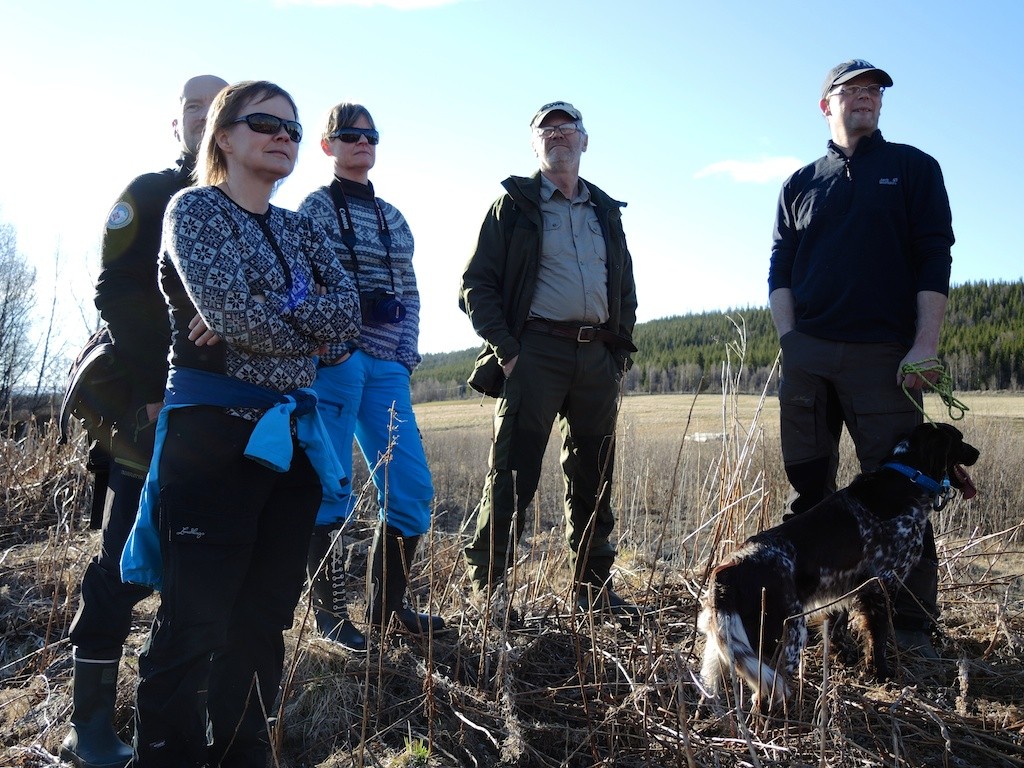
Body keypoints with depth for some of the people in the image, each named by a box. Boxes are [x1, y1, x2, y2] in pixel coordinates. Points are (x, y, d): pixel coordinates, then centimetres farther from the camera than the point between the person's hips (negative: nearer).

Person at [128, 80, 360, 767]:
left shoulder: (301, 229, 17)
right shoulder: (194, 208, 1)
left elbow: (347, 313, -1)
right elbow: (227, 308, -17)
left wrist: (261, 317, -15)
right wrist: (309, 331, -2)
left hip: (293, 433, 6)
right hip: (214, 428, -6)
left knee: (266, 615, 11)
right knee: (194, 625, -5)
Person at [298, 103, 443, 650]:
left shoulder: (393, 218, 18)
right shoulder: (316, 207, 2)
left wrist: (406, 355, 5)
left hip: (386, 365, 6)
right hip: (333, 360, -5)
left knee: (412, 489, 2)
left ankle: (387, 606, 17)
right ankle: (330, 614, 12)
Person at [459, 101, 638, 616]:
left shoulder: (606, 211, 21)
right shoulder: (513, 204, 6)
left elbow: (626, 288, 24)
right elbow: (476, 284, -1)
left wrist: (619, 350, 11)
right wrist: (506, 350, -11)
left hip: (597, 356, 5)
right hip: (536, 352, -5)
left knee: (594, 478, 9)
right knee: (513, 474, -7)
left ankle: (595, 587, 20)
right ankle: (486, 588, 0)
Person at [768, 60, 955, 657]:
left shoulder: (914, 169, 11)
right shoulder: (800, 184, 18)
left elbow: (934, 260, 2)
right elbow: (780, 269, 13)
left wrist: (925, 346, -9)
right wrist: (789, 339, -2)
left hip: (885, 356, -2)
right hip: (807, 356, 3)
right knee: (808, 489, 6)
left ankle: (911, 625, 4)